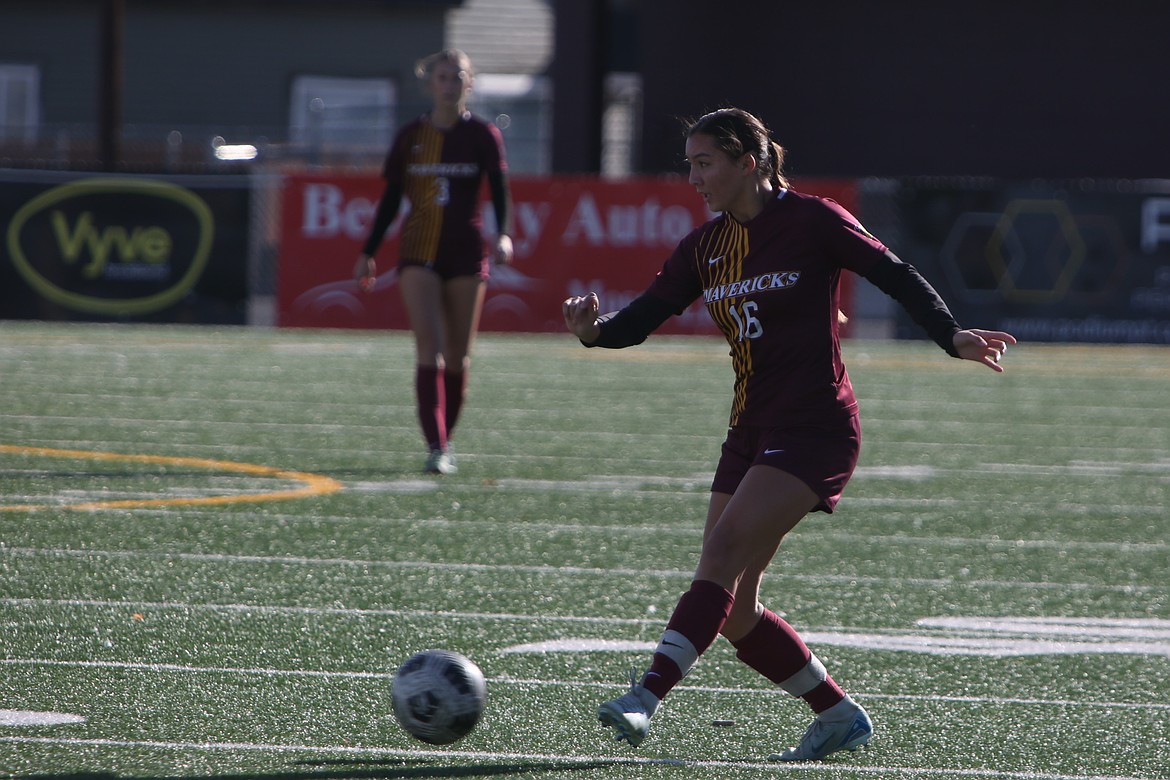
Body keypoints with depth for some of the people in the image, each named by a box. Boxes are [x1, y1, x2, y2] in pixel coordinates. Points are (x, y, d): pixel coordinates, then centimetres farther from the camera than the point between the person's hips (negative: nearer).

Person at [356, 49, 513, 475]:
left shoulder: (484, 135, 2)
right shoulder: (410, 137, 6)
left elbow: (500, 191, -5)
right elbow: (390, 199, 12)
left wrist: (503, 235, -23)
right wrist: (368, 253, 9)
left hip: (466, 252, 0)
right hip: (419, 252, 0)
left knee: (458, 354, 5)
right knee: (429, 344, -14)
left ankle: (444, 441, 19)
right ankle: (436, 447, -19)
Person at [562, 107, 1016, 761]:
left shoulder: (811, 221, -7)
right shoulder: (706, 247, 11)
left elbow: (897, 277, -5)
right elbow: (641, 319, 6)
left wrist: (954, 338, -17)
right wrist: (594, 330, -15)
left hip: (816, 429, -8)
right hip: (752, 432, 8)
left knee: (725, 550, -24)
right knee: (733, 612, 2)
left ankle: (647, 698, -31)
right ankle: (840, 715, 18)